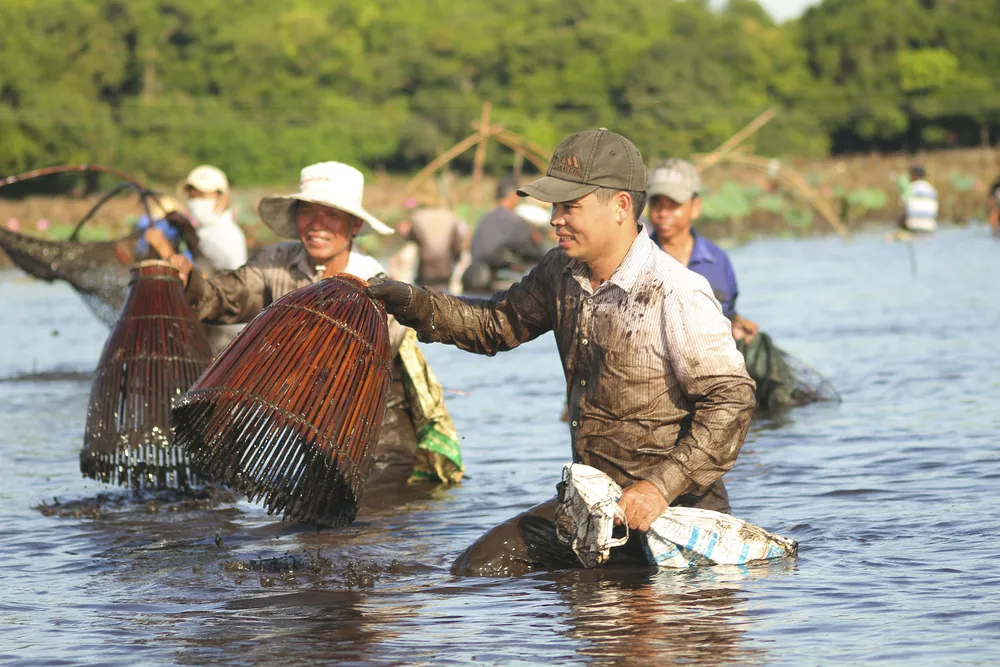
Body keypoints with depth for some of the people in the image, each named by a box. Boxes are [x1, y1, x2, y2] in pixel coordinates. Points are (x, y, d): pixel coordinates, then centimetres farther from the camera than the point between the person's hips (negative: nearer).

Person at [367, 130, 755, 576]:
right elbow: (497, 325, 18)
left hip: (674, 508, -7)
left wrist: (662, 487, -26)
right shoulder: (562, 272, 3)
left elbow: (731, 399, -21)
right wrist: (412, 302, 2)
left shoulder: (676, 296, -20)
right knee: (476, 571, 1)